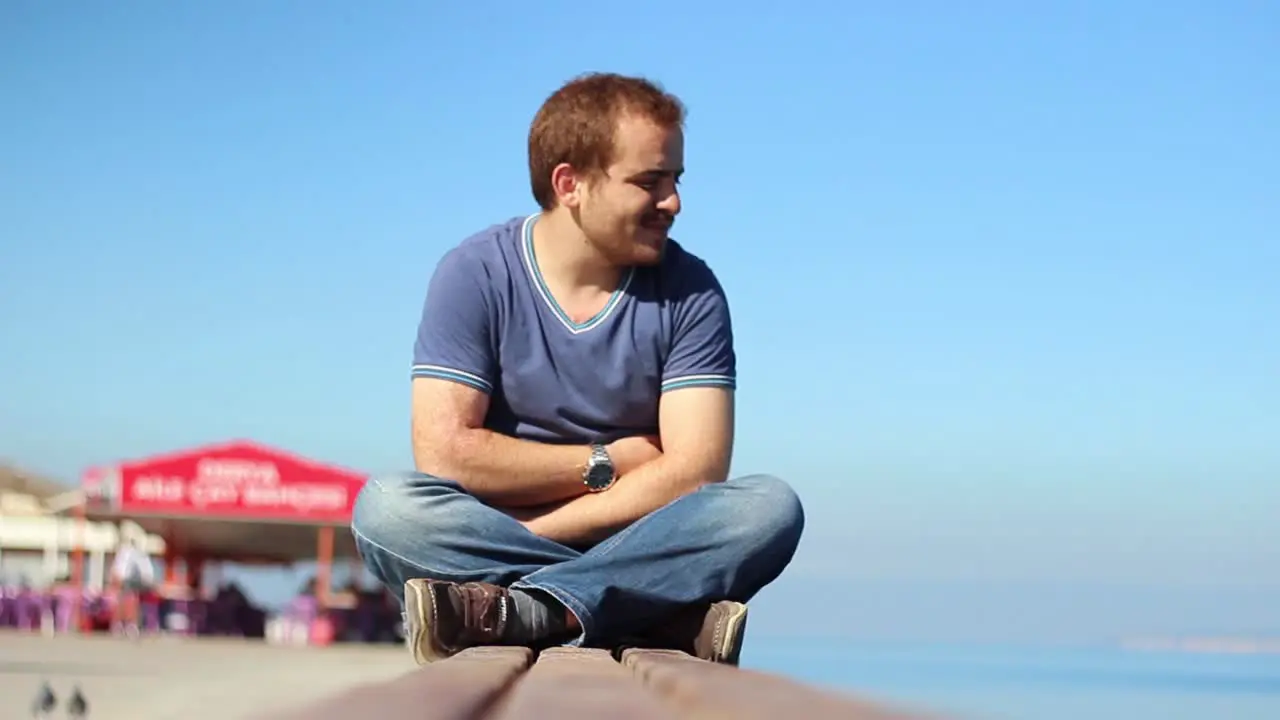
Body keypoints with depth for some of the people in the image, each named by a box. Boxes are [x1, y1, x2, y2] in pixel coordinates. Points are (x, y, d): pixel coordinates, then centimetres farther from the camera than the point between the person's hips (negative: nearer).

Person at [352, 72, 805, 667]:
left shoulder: (689, 291, 0)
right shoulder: (475, 275, -3)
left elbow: (694, 472, -10)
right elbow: (444, 452, -13)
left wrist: (534, 528, -16)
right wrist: (605, 462, -7)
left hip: (642, 549, 1)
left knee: (770, 507, -25)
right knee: (385, 506, -28)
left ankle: (519, 614, -35)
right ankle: (673, 623, -34)